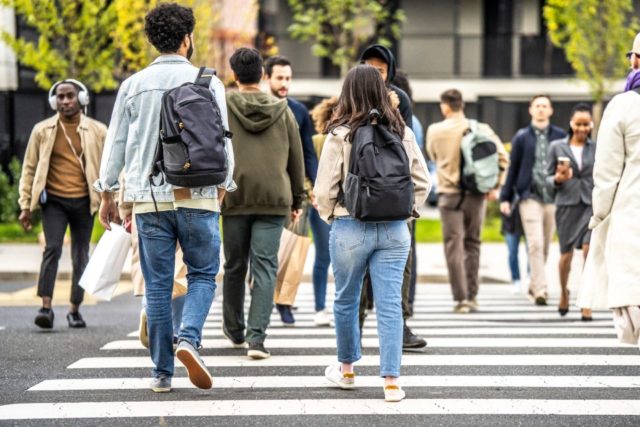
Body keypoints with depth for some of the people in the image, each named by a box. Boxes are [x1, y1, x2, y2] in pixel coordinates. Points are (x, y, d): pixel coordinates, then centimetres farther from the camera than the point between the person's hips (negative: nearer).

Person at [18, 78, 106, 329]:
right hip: (54, 200, -1)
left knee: (81, 257, 5)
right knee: (52, 248, -17)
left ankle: (75, 310, 16)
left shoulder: (97, 131, 4)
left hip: (83, 202, 1)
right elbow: (30, 169, 8)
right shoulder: (42, 130, 4)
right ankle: (46, 307, -19)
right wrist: (25, 205, 2)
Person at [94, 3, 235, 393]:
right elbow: (221, 142, 0)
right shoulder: (207, 82, -1)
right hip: (198, 196, -2)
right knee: (203, 275, 10)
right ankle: (189, 339, -15)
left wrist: (107, 194, 17)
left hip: (150, 199, 2)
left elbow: (116, 144, 8)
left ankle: (162, 372, 6)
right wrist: (222, 187, 13)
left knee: (158, 285, 6)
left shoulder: (134, 85, 5)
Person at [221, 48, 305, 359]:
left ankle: (234, 329, 30)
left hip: (234, 197, 0)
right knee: (265, 269, -2)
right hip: (274, 198, 0)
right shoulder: (282, 110, 7)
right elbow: (296, 158, 11)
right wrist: (297, 200, 19)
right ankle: (256, 337, -12)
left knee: (235, 266, 14)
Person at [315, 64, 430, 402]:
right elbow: (422, 181, 6)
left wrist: (329, 215, 9)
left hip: (350, 228, -2)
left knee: (346, 300, 16)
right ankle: (391, 382, -3)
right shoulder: (402, 133, 2)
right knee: (390, 305, 1)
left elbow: (324, 189, -8)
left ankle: (347, 369, 31)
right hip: (395, 229, 2)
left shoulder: (340, 134, -9)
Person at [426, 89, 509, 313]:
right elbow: (502, 157, -4)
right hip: (476, 194, 2)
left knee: (453, 246, 0)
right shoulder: (481, 129, -1)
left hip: (449, 194, -2)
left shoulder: (435, 131, -3)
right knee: (472, 244, 13)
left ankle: (461, 298, -7)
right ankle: (472, 296, 14)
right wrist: (495, 186, 3)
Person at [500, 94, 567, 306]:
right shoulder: (522, 137, 5)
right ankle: (540, 289, -15)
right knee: (535, 244, -12)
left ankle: (534, 286, 22)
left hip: (553, 198, 2)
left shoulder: (560, 136, 7)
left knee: (545, 246, 8)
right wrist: (505, 197, 5)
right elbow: (513, 168, 8)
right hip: (530, 196, -2)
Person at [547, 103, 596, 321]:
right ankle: (564, 292, 34)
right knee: (566, 254, 6)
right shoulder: (557, 147, 4)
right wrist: (558, 179, -13)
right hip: (567, 204, 0)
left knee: (589, 250, -15)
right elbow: (548, 178, 7)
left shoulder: (597, 148, 5)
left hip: (591, 204, 0)